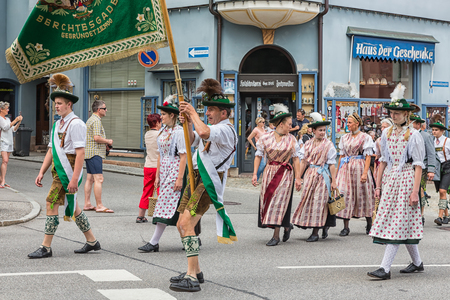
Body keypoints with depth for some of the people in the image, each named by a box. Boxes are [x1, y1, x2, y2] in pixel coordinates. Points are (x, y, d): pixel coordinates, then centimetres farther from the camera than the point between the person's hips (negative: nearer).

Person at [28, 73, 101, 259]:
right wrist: (41, 172, 10)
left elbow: (80, 153, -19)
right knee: (72, 207, 14)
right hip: (59, 169, 9)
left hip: (68, 170, -9)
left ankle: (46, 247, -6)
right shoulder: (57, 124, 15)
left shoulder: (76, 124, -13)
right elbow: (51, 151, 17)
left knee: (51, 203, -11)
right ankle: (92, 241, 25)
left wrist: (74, 178, -24)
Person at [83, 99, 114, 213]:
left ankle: (87, 204, 11)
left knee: (90, 179, 10)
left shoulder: (90, 120, 21)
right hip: (95, 153, -11)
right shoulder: (96, 121, -13)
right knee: (98, 179, -12)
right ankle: (99, 206, -13)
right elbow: (97, 138, -22)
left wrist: (105, 143, 19)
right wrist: (108, 141, -7)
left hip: (89, 152, 11)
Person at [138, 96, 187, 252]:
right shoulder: (163, 131, 13)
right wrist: (157, 176, 14)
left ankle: (154, 242, -12)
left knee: (165, 202, -11)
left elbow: (183, 156, -15)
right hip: (164, 170, 8)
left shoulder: (179, 131, -11)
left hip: (175, 170, -8)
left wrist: (180, 178, -19)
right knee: (175, 206, 8)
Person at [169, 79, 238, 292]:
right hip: (196, 178, 11)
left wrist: (193, 112, -19)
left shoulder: (226, 129, -14)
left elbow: (204, 133, -34)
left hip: (208, 182, -11)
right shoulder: (213, 127, 19)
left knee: (186, 224, -21)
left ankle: (192, 279, -22)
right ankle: (195, 272, 25)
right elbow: (193, 142, 31)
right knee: (182, 225, 13)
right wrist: (188, 124, 12)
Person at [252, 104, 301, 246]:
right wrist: (255, 174, -5)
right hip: (269, 173, 2)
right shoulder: (265, 138, 1)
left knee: (279, 202, -8)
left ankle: (276, 236, -3)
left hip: (285, 174, -2)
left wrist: (297, 177, -1)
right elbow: (258, 156, 4)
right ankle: (286, 226, 23)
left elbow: (295, 159, 4)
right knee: (267, 201, 2)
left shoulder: (291, 139, 3)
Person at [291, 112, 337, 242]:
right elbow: (303, 162, 10)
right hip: (310, 174, 5)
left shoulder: (328, 145, -3)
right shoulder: (308, 144, 9)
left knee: (318, 202, -5)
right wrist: (299, 177, 6)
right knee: (307, 200, 4)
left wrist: (333, 181, -9)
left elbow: (332, 164, -6)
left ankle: (315, 233, 0)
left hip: (322, 175, -5)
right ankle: (324, 226, 20)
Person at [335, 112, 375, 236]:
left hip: (359, 167, -4)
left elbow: (368, 157, -7)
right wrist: (337, 172, 13)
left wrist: (365, 173, -16)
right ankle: (346, 227, -2)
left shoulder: (365, 137, -2)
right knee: (345, 195, -4)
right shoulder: (344, 138, 14)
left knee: (363, 195, 2)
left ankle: (369, 225, 19)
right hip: (346, 168, 4)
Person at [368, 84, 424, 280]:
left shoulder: (413, 136, -7)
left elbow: (418, 166, -8)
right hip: (389, 179, 6)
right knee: (403, 225, 9)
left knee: (398, 223, -8)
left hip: (406, 179, -6)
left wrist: (415, 190, -14)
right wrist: (378, 185, 11)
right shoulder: (387, 133, 9)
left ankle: (385, 268, -12)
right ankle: (417, 262, 23)